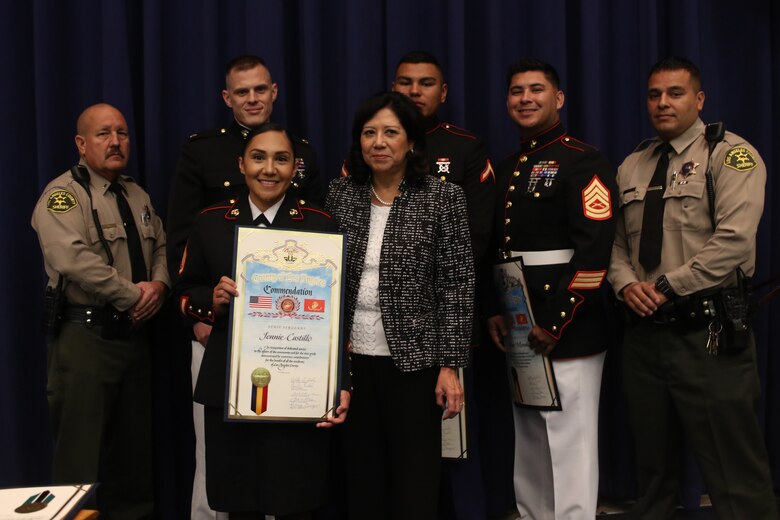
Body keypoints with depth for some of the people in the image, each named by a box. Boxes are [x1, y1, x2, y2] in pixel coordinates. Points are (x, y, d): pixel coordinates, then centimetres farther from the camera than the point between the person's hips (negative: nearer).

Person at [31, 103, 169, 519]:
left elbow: (161, 247, 17)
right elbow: (74, 259, -23)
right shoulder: (63, 195, -9)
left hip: (135, 336, 7)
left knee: (135, 452, 15)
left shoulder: (138, 196, 16)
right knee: (81, 458, -2)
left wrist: (158, 285, -5)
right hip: (85, 338, -7)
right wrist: (132, 297, -18)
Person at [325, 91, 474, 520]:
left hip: (414, 359, -3)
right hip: (351, 359, 3)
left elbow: (457, 285, -7)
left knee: (415, 485, 5)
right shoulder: (340, 194, 5)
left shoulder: (443, 198, -5)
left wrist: (450, 365, -11)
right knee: (362, 480, 12)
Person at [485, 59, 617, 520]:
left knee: (569, 445, -2)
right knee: (529, 444, 17)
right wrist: (493, 312, 6)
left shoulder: (583, 162, -9)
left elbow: (593, 251, -18)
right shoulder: (505, 170, 16)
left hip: (568, 333, -8)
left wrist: (553, 324, -20)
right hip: (517, 333, 8)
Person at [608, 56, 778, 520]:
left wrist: (667, 286, -16)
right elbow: (614, 242, 14)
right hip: (644, 333, 6)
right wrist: (627, 284, -6)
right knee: (654, 469, 17)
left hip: (709, 336, -6)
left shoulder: (730, 155, -4)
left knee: (736, 479, -2)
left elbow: (733, 241, -16)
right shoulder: (631, 168, 15)